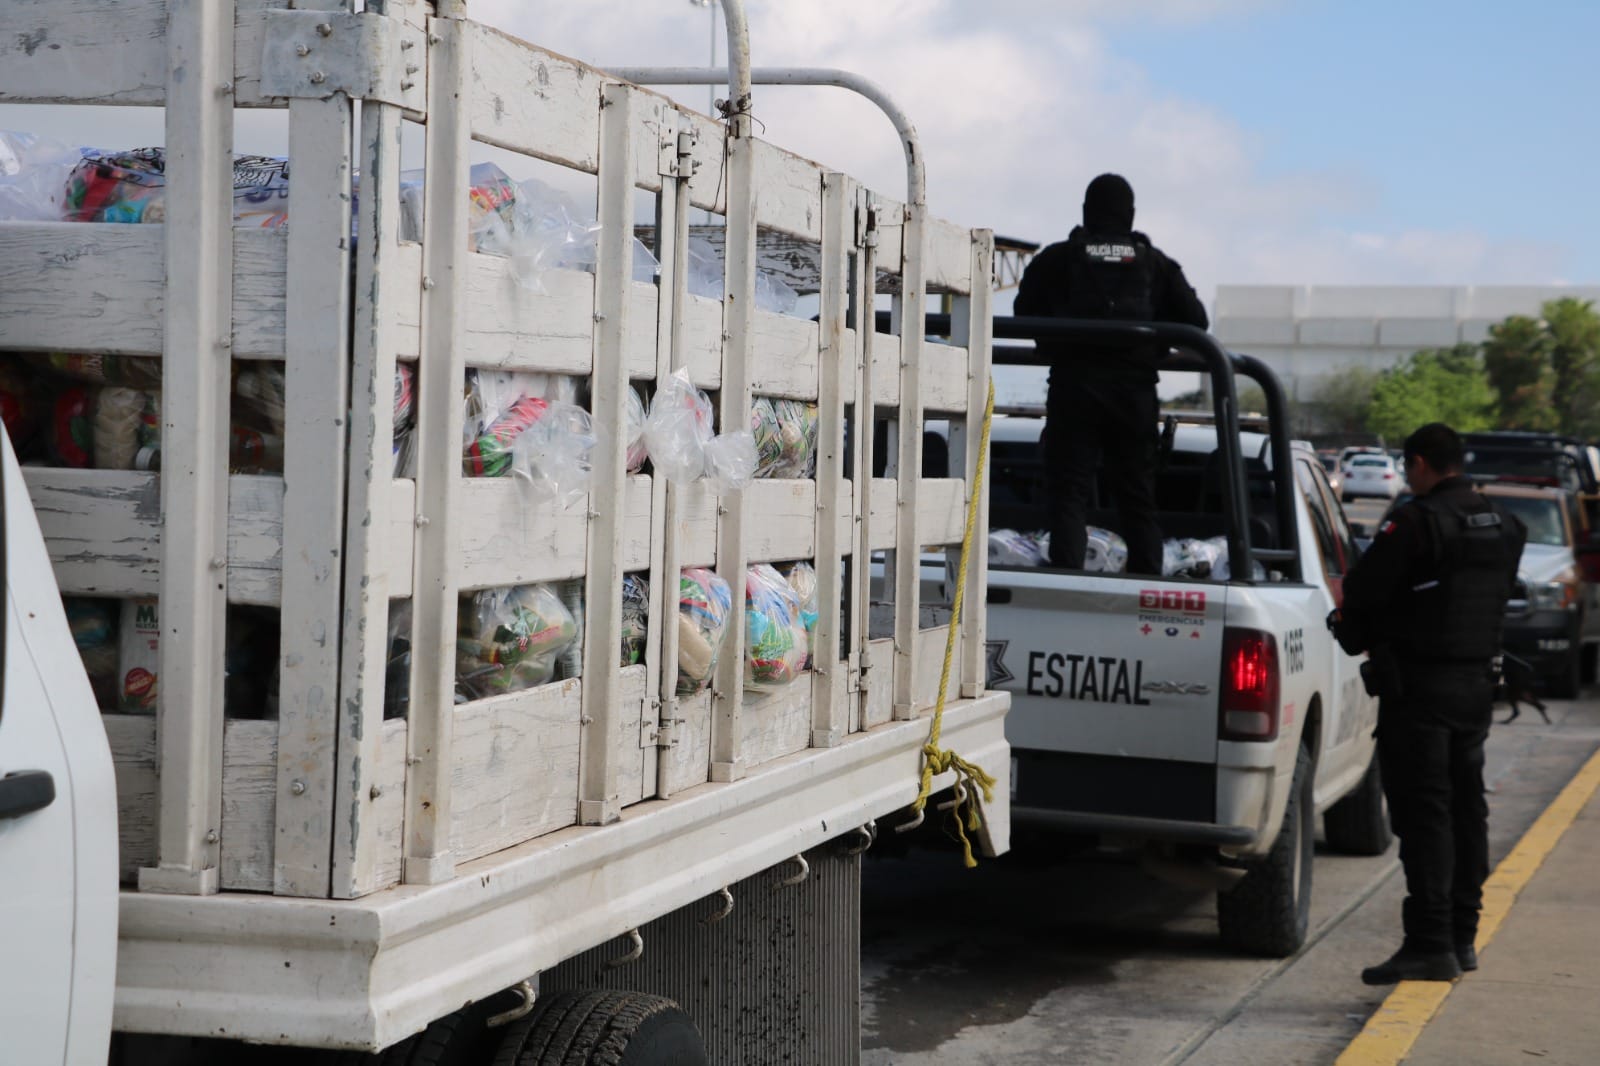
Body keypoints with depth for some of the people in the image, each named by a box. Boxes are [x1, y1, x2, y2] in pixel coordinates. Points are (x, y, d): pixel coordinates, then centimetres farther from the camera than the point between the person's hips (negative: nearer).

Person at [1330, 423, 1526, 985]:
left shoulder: (1419, 522, -16)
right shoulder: (1503, 525, 11)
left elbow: (1363, 589, -14)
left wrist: (1352, 631, 9)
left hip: (1420, 685, -8)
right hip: (1477, 680, 8)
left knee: (1423, 815, -7)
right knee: (1465, 808, 14)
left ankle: (1430, 943, -10)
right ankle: (1462, 936, 22)